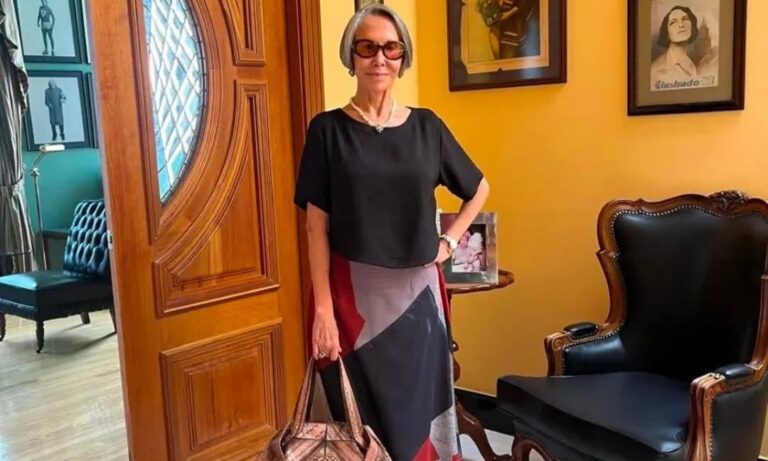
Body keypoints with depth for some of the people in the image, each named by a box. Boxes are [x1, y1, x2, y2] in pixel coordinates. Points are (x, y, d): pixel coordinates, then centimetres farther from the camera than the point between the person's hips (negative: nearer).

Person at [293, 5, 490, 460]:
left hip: (417, 292, 2)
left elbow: (479, 188, 18)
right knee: (364, 421, 7)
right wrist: (323, 307, -11)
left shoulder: (427, 126, 4)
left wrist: (449, 240, 7)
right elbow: (317, 226, -6)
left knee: (420, 411, 12)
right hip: (353, 294, -2)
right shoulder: (328, 129, -3)